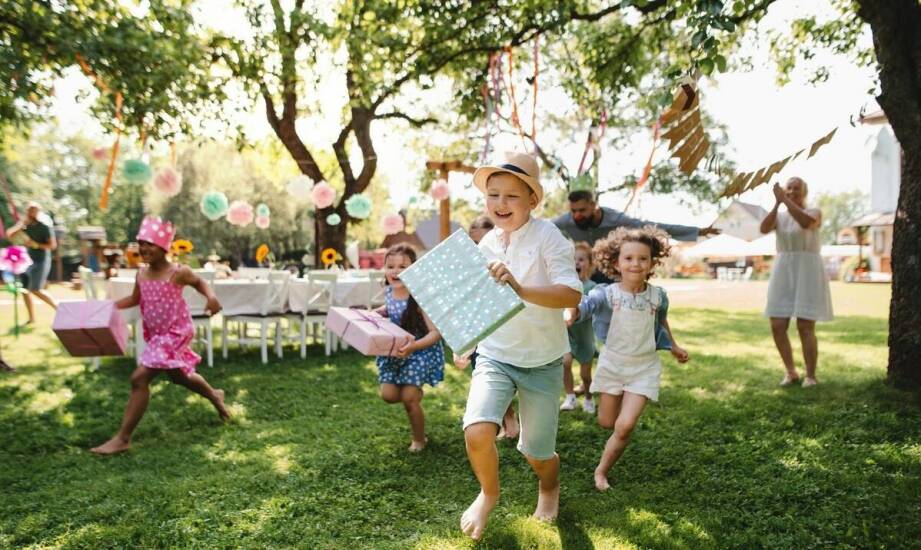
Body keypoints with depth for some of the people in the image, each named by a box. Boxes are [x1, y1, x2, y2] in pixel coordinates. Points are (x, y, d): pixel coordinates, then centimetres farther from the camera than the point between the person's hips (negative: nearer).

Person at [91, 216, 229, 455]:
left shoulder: (178, 273, -17)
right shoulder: (141, 274, 0)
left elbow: (200, 282, 1)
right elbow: (135, 299, 16)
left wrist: (211, 297, -19)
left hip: (175, 334, -8)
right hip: (156, 335, 8)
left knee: (139, 378, -14)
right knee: (179, 375, 24)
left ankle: (122, 439, -5)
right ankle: (214, 395, 52)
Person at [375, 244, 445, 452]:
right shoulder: (388, 292, -6)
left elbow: (436, 333, -27)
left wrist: (414, 346, -42)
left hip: (419, 350, -6)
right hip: (394, 350, 6)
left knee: (408, 399, -5)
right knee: (388, 394, 1)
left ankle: (419, 440, 22)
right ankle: (414, 392, 36)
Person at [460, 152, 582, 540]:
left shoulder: (547, 237, -15)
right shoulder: (486, 243, 1)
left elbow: (572, 293, -27)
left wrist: (520, 289, -41)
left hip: (542, 363, -3)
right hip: (495, 357, 3)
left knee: (537, 454, 10)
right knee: (477, 433, -19)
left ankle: (549, 487, 49)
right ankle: (489, 493, 16)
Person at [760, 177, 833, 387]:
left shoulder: (815, 212, 0)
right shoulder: (779, 216, 13)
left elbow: (805, 222, -25)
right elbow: (764, 228, -10)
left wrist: (785, 199, -23)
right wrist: (777, 202, -18)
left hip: (807, 274, -4)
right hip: (784, 275, 4)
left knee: (805, 328, -11)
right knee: (777, 327, -4)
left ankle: (811, 376, 4)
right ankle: (791, 372, 13)